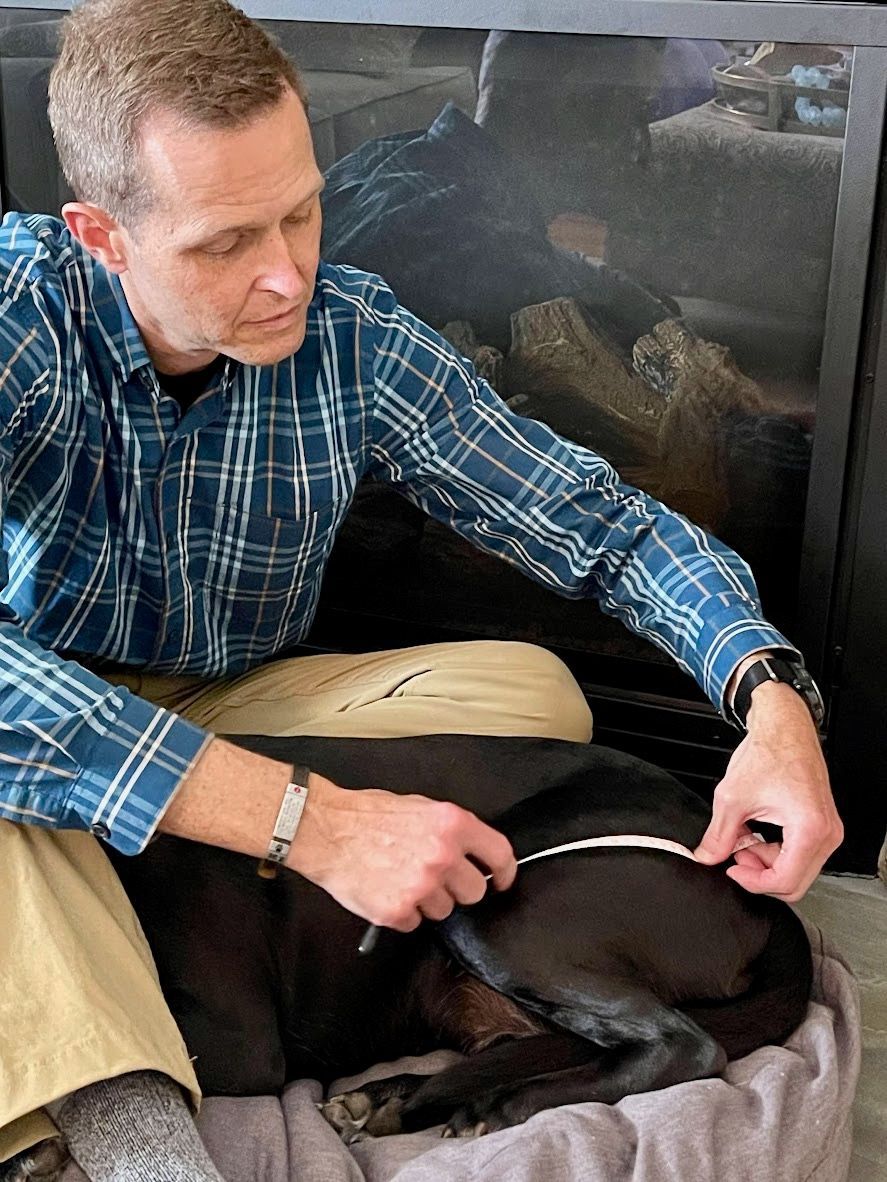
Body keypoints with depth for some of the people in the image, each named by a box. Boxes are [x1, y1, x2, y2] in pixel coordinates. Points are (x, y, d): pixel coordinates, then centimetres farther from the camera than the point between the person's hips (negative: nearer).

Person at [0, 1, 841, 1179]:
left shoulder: (358, 342, -14)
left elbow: (603, 521, -9)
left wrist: (773, 700, -28)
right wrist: (308, 820, -46)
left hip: (241, 712, 4)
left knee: (530, 690, -19)